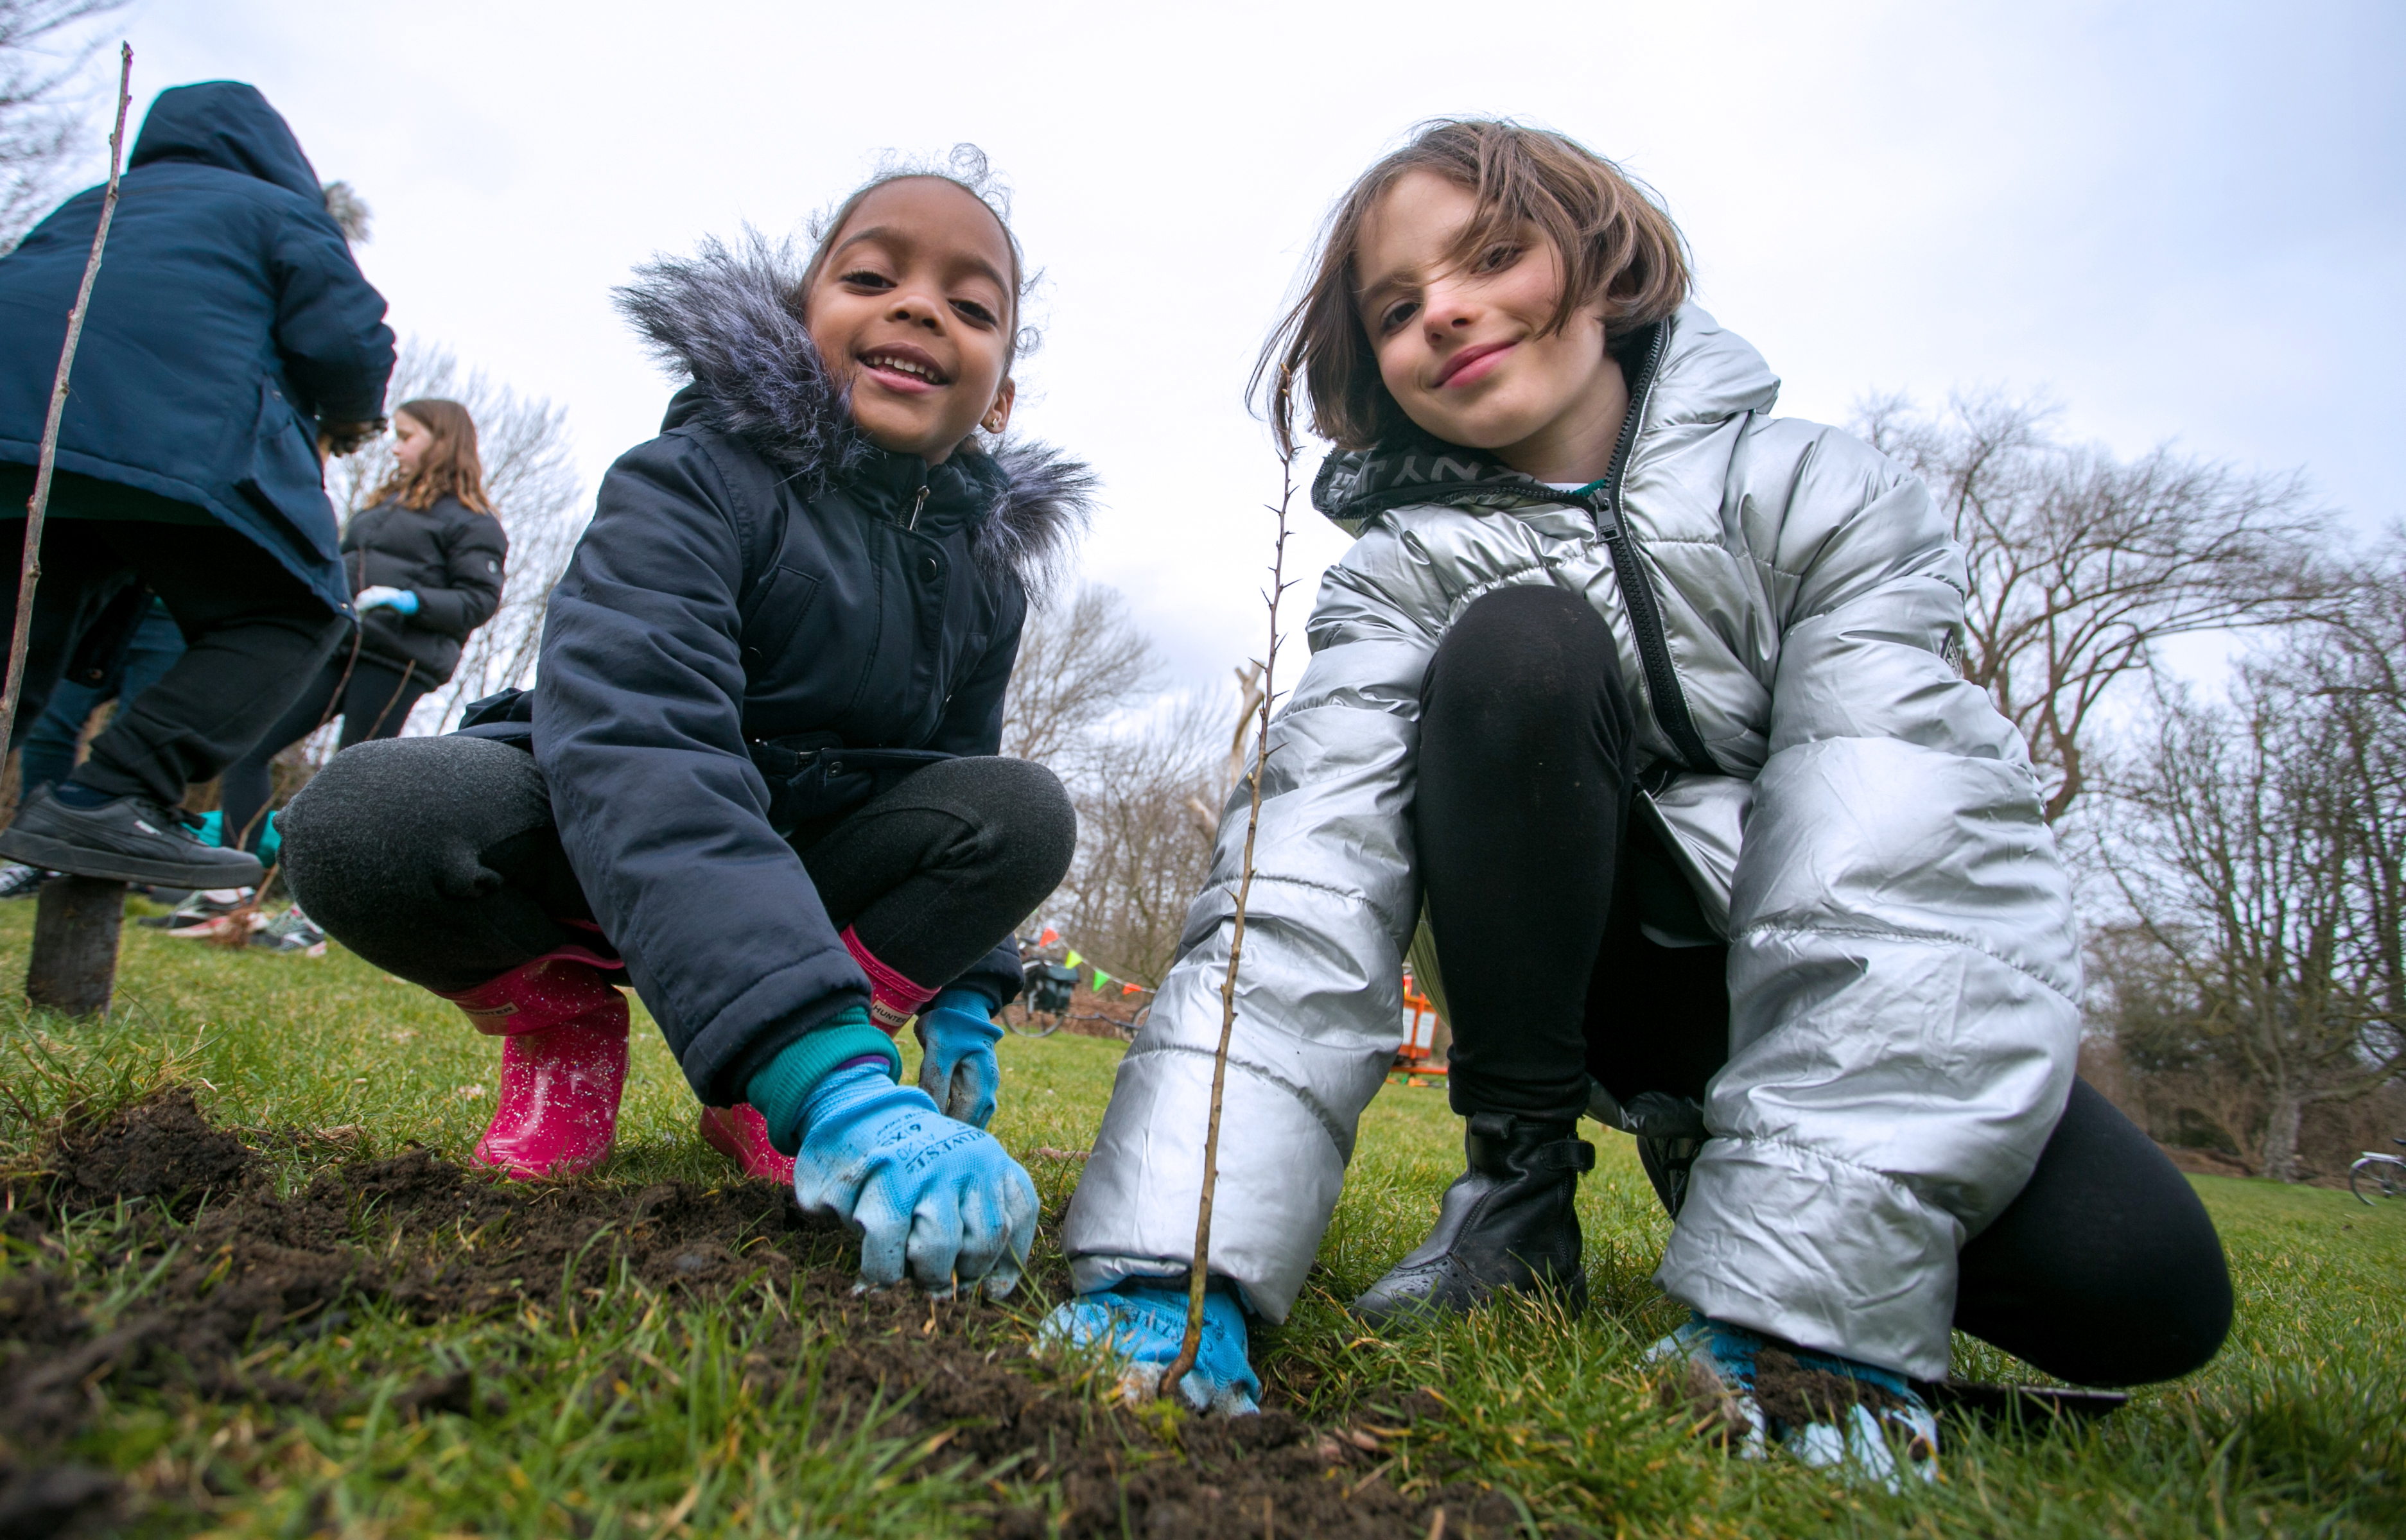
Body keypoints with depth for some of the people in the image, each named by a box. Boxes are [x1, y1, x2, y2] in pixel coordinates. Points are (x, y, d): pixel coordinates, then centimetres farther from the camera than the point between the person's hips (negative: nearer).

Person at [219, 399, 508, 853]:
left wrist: (411, 601, -21)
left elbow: (480, 600, -8)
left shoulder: (471, 522, 2)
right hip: (334, 648, 7)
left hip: (395, 663, -7)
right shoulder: (384, 504, 25)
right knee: (246, 746, -1)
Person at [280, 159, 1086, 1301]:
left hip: (807, 870, 4)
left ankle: (750, 1090, -6)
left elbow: (953, 793, 10)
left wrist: (963, 1001, -3)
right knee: (359, 822, -33)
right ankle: (565, 1026, 0)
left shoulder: (986, 573, -3)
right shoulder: (697, 483, -23)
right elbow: (637, 752, -41)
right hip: (595, 854, -4)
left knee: (1024, 812, -21)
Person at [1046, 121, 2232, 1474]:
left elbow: (1903, 878, -25)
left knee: (2136, 1285, -26)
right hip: (1598, 968, -1)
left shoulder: (1826, 498, -12)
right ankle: (1521, 1187, -12)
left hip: (1837, 995, 1)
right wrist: (1183, 1264, -41)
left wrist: (1792, 1307, -35)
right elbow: (1310, 883, -27)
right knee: (1514, 649, -27)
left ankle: (1714, 1157, 6)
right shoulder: (1409, 574, -10)